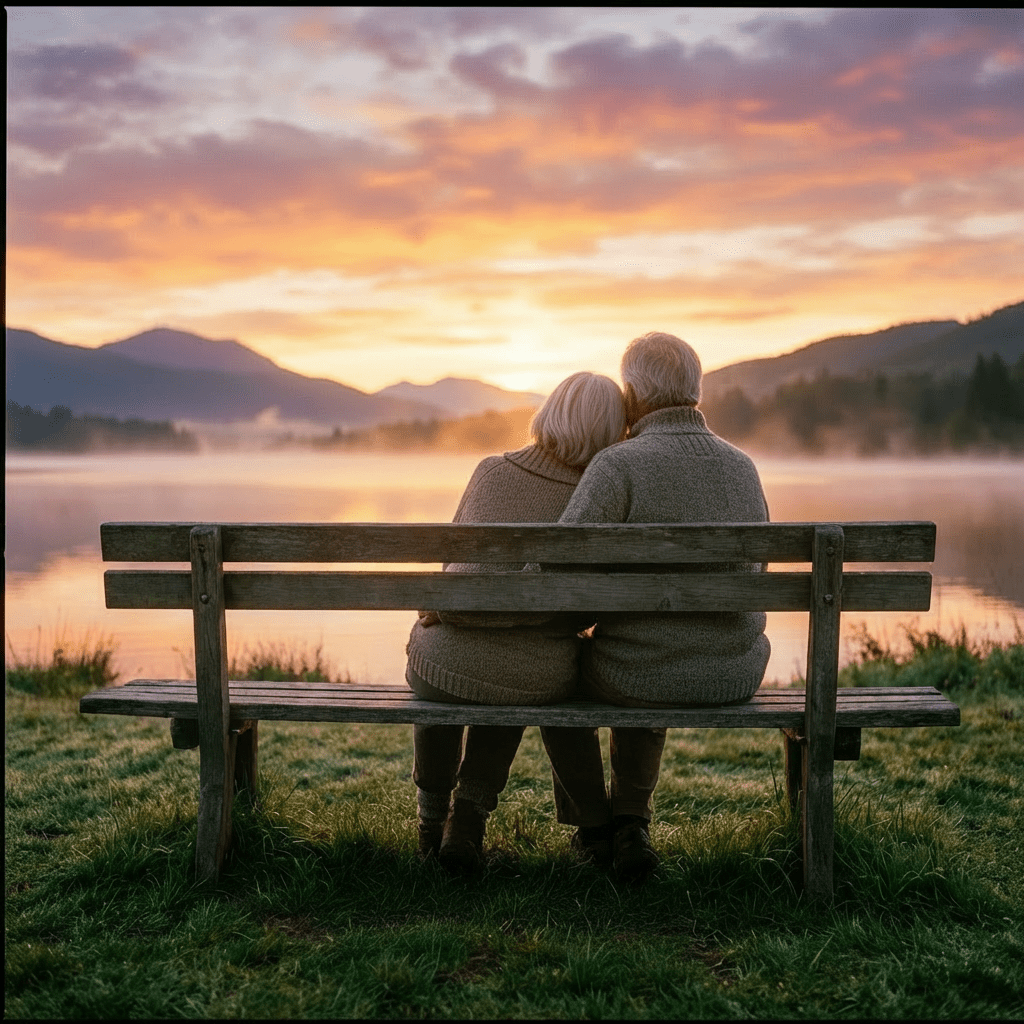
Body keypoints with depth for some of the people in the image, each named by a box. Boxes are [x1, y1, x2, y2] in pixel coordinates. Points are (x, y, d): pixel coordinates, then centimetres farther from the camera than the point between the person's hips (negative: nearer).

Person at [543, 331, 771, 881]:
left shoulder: (618, 465, -17)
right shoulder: (742, 468, 2)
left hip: (641, 674, -5)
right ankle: (630, 825, 31)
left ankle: (592, 826, 39)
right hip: (734, 676, 5)